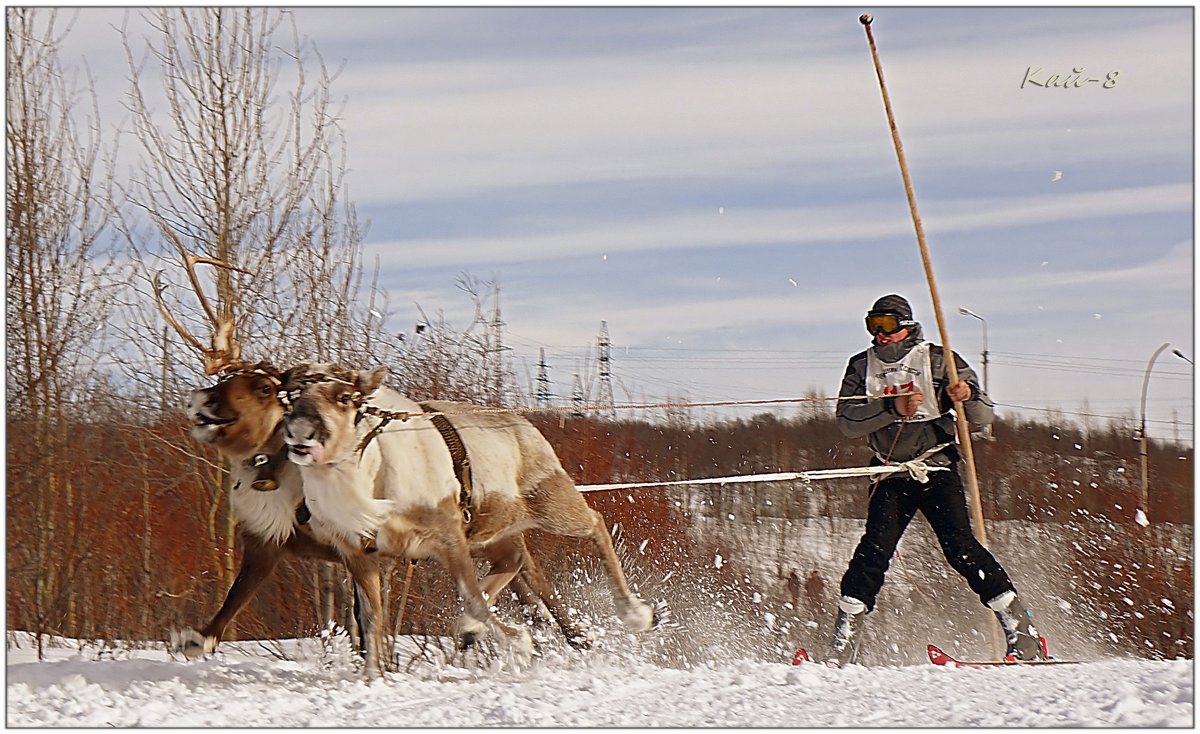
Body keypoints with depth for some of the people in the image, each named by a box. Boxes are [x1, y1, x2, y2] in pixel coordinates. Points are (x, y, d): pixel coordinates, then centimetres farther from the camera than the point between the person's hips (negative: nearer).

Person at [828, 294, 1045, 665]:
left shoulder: (938, 360, 1)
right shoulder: (862, 366, 8)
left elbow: (983, 417, -1)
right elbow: (847, 421, -7)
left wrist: (968, 396, -24)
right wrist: (893, 408, -20)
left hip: (937, 470, -2)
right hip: (891, 477, 2)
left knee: (960, 547, -15)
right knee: (875, 548, -13)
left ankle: (1021, 631, -12)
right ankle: (844, 644, -11)